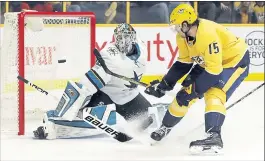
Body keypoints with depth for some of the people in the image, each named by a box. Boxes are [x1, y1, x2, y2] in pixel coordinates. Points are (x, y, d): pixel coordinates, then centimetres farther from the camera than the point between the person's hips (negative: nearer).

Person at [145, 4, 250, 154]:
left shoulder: (208, 35, -37)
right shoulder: (184, 36, -10)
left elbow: (214, 71, -36)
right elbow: (183, 63, 3)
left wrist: (194, 90, -32)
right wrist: (164, 85, 0)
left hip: (234, 61, -8)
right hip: (207, 62, 8)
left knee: (214, 95, -29)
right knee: (185, 93, 6)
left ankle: (214, 137, -35)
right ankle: (165, 127, 25)